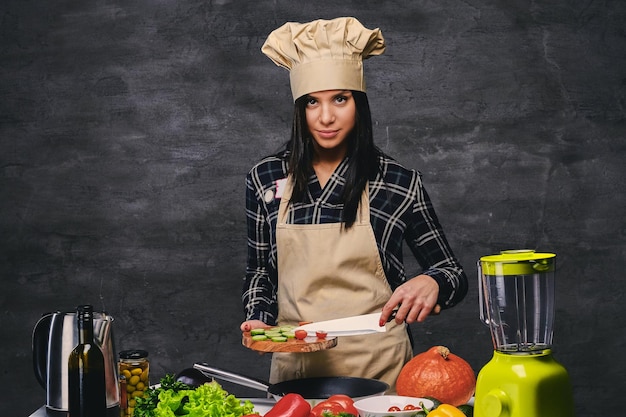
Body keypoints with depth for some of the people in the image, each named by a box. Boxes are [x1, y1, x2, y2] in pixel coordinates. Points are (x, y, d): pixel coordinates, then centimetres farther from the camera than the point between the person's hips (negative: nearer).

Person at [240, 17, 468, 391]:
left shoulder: (399, 183, -6)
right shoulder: (265, 179, 0)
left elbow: (454, 275, 0)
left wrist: (432, 283, -21)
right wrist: (260, 319, -6)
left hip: (377, 365, -2)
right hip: (294, 364, 2)